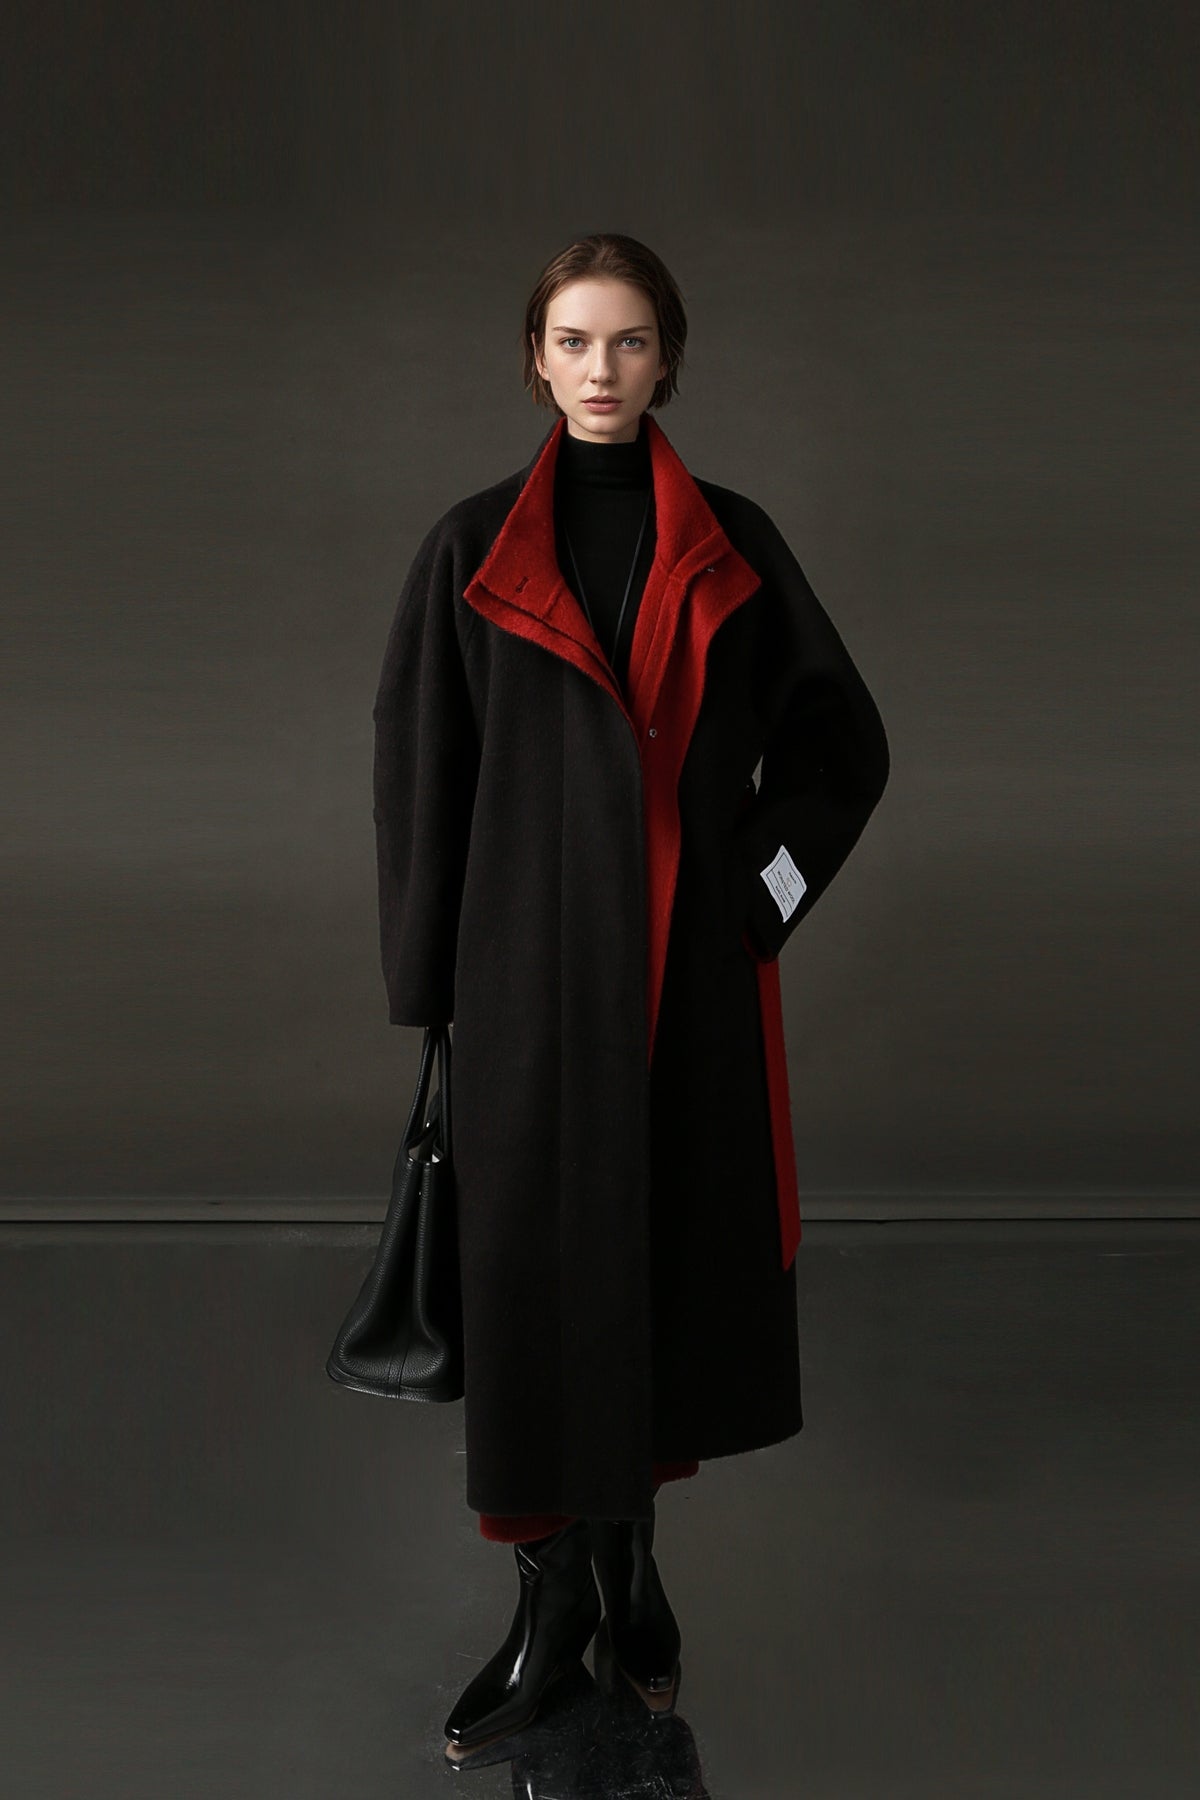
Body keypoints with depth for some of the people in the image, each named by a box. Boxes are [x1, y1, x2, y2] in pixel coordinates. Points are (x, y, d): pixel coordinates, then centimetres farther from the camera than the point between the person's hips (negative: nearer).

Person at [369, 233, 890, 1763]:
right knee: (535, 1267, -1)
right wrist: (431, 989, -1)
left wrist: (772, 889, -2)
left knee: (675, 1255, 8)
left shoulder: (733, 545, 5)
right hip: (534, 963, -1)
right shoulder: (473, 547, 1)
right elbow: (422, 774, 2)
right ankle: (554, 1595, 12)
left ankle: (631, 1557, 25)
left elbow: (840, 741, 11)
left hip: (694, 967, 2)